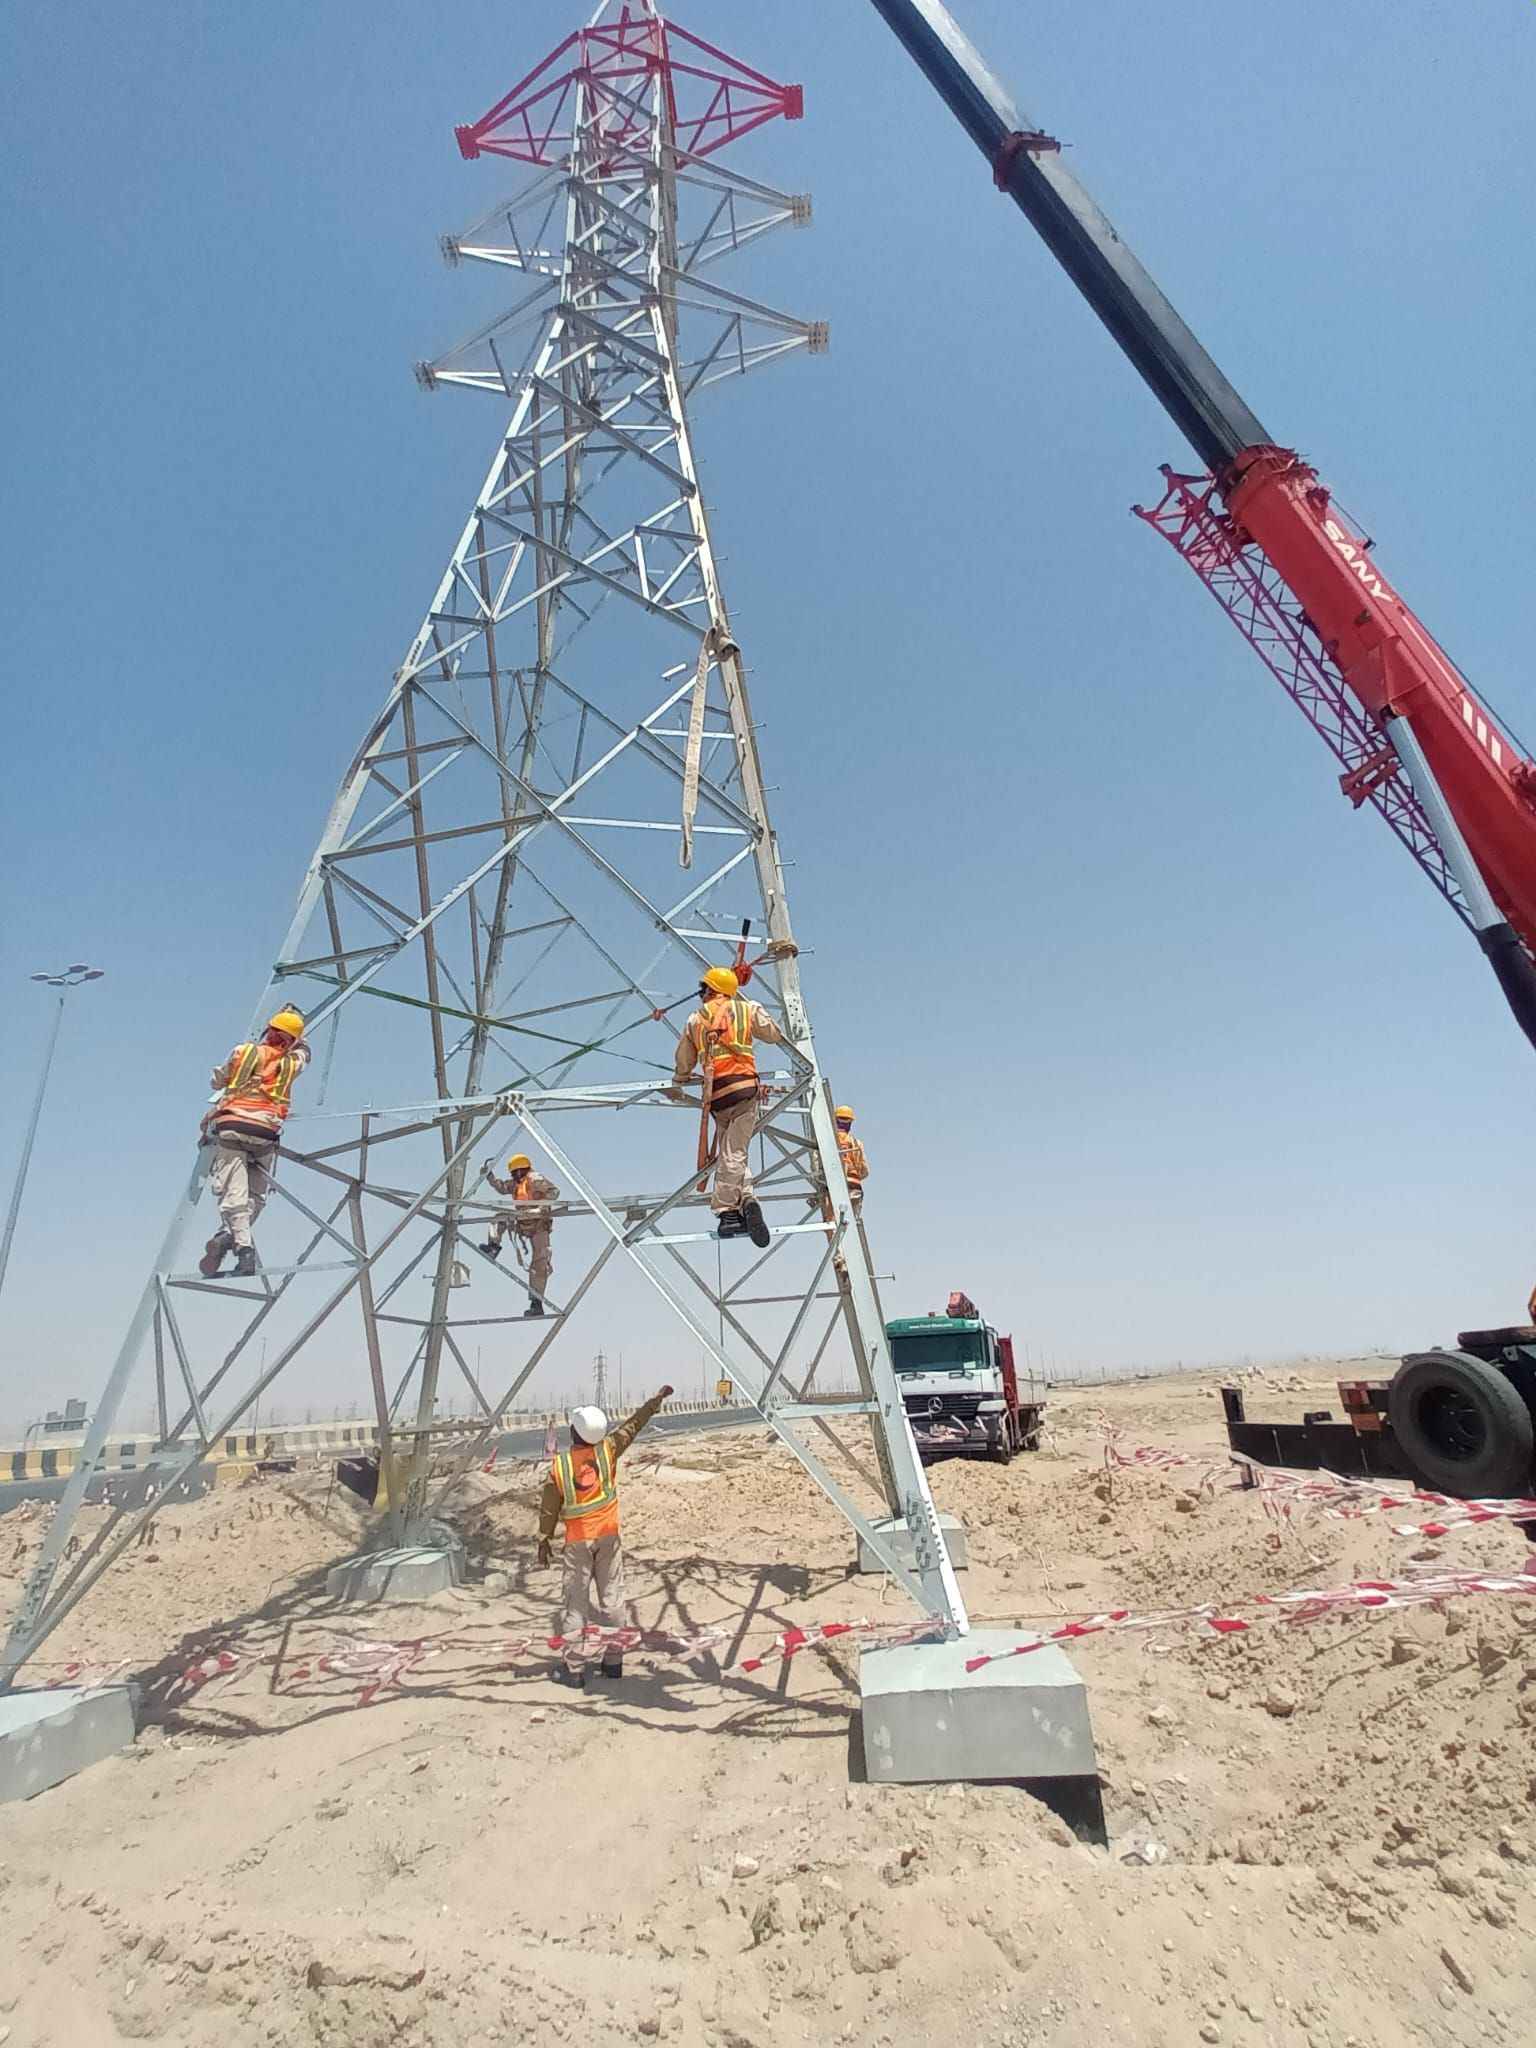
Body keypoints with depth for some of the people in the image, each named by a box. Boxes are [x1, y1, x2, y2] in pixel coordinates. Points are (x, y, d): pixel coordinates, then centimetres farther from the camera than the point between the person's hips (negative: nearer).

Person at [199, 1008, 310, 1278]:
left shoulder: (242, 1051, 12)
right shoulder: (290, 1063, 13)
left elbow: (217, 1081, 25)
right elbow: (303, 1051, 37)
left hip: (229, 1125, 0)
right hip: (265, 1132, 0)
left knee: (232, 1192, -4)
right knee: (256, 1195, 10)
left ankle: (243, 1244, -22)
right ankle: (227, 1236, -12)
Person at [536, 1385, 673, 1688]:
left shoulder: (559, 1465, -11)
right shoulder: (607, 1450, -8)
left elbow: (549, 1508, -3)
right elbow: (634, 1424, 1)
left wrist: (545, 1539, 10)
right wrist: (656, 1399, 10)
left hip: (577, 1540, -2)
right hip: (608, 1535, 2)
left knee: (575, 1603, 7)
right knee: (611, 1598, 11)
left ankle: (574, 1668, 11)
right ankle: (613, 1661, 19)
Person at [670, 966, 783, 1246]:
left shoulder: (694, 1020, 17)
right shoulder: (747, 1009, 10)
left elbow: (683, 1061, 26)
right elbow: (775, 1035, 19)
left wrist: (676, 1086, 45)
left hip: (716, 1092, 2)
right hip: (744, 1085, -2)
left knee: (729, 1153, 6)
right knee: (734, 1152, -7)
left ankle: (729, 1213, -5)